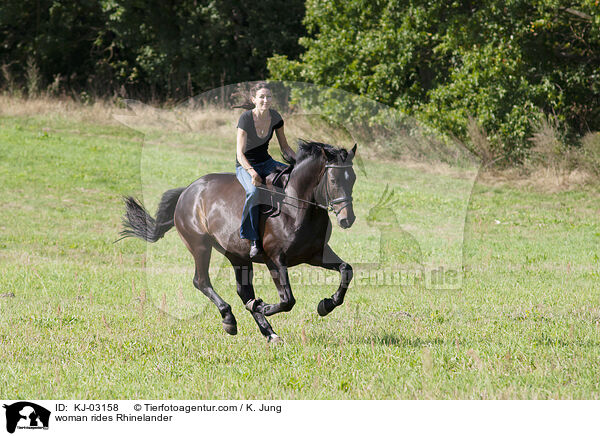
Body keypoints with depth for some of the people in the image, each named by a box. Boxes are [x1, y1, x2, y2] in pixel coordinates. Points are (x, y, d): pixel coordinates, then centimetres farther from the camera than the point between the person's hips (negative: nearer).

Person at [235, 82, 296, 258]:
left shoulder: (275, 117, -3)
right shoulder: (246, 119, -19)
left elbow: (285, 147, 8)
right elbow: (240, 153, -21)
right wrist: (252, 172, -38)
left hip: (266, 163, 5)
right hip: (245, 165, -5)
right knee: (254, 192, -37)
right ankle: (254, 241, -29)